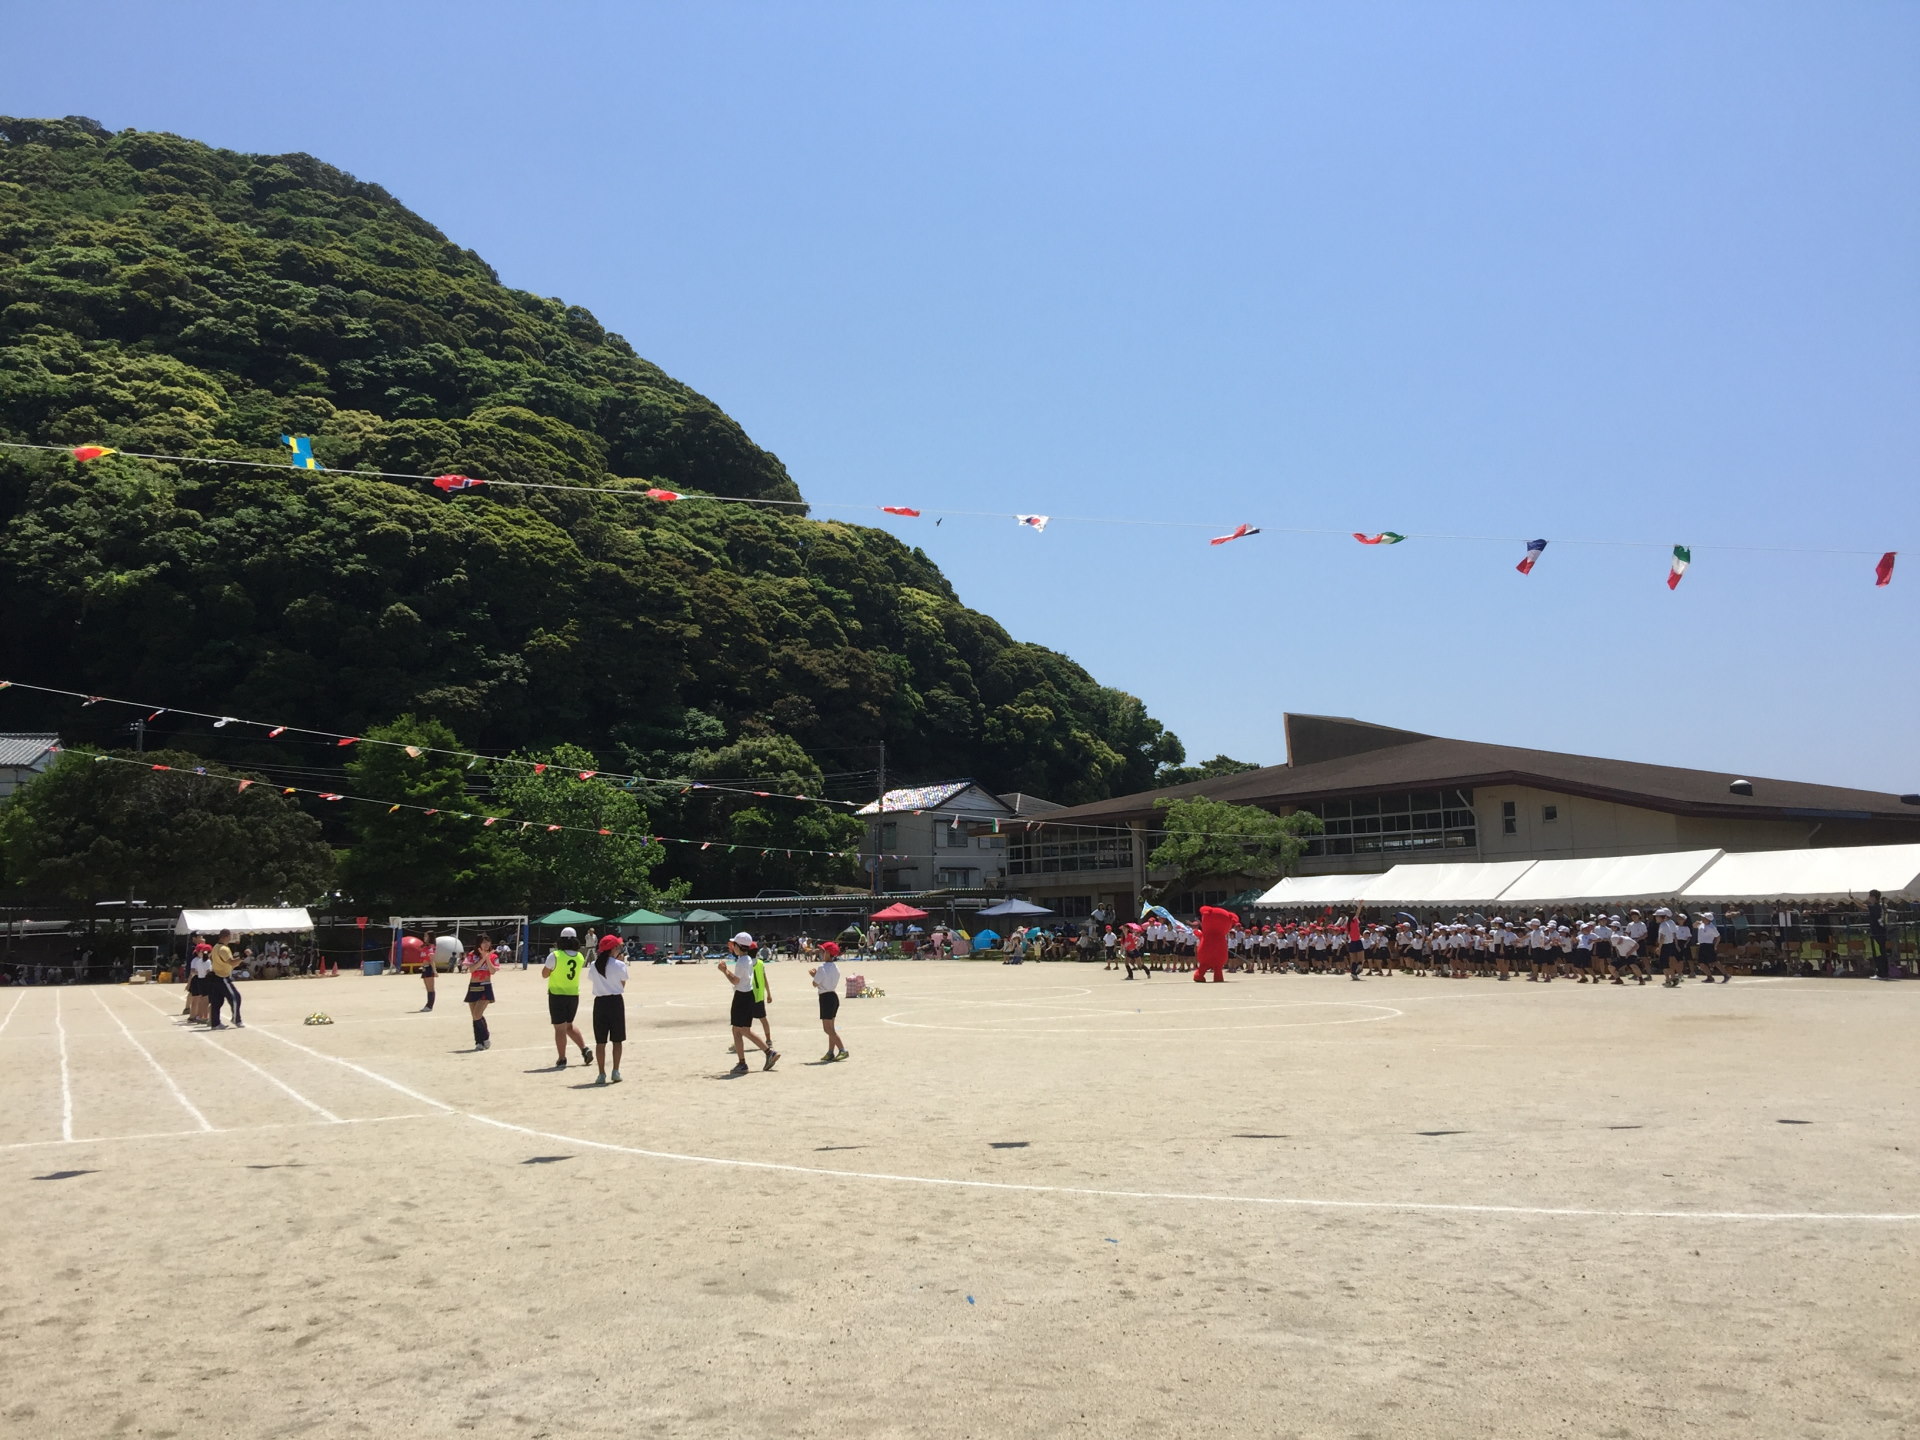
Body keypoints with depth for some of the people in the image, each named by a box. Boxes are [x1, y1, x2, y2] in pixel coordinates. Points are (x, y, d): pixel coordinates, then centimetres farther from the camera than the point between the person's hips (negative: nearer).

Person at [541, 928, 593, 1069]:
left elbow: (544, 974, -3)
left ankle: (562, 1060, 4)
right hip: (574, 994, 5)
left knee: (560, 1028, 1)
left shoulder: (555, 956, -14)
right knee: (569, 1025, 22)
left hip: (557, 995, -5)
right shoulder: (580, 957, 0)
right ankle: (585, 1049, 10)